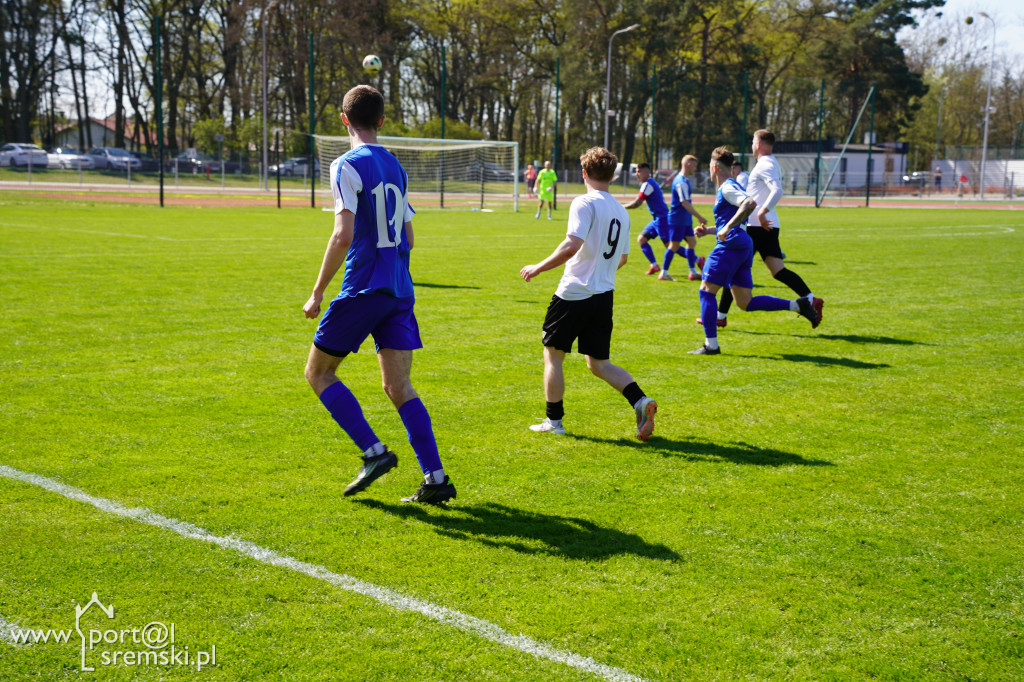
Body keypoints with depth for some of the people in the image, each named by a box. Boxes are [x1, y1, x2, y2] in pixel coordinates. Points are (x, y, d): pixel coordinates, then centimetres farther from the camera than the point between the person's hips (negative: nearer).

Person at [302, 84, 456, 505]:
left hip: (362, 289, -7)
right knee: (398, 386, 7)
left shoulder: (347, 166, -8)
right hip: (399, 291, 7)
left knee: (318, 372, 9)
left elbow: (343, 236, -17)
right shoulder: (396, 167, 15)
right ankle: (435, 478, -2)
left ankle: (374, 452, -2)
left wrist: (317, 293, -12)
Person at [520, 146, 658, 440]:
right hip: (604, 295, 7)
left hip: (574, 294, -6)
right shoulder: (621, 211, 12)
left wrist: (538, 268, -15)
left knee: (553, 353, 10)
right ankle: (640, 401, -8)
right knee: (598, 363, 12)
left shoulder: (584, 203, -11)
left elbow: (572, 245, -24)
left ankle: (554, 421, 14)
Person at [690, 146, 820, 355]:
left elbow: (750, 204, -28)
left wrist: (728, 227, -28)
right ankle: (798, 305, 1)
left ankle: (711, 344, -3)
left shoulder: (728, 188, -8)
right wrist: (708, 230, 22)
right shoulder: (729, 187, 23)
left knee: (706, 290, -2)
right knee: (745, 303, 8)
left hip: (731, 246, -10)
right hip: (743, 246, 10)